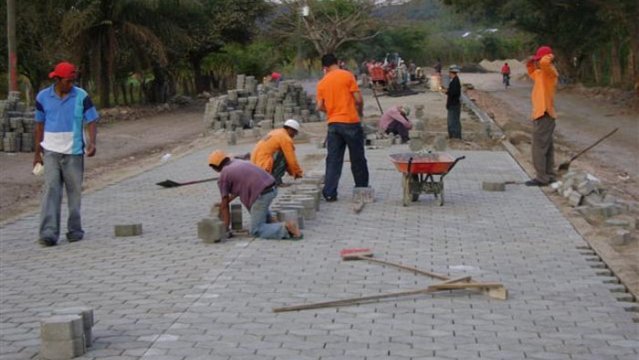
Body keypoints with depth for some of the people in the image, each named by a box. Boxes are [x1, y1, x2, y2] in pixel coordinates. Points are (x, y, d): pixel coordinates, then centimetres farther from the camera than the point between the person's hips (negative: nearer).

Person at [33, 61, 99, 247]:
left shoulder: (81, 97, -2)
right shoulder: (43, 97, 3)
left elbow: (91, 122, -2)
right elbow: (40, 125, 11)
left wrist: (92, 142, -19)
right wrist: (37, 152, 12)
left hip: (74, 151, 0)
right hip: (51, 151, 0)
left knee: (74, 191, 6)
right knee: (51, 189, -8)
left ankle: (74, 229, 18)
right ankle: (49, 232, -12)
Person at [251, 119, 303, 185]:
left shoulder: (275, 132, 22)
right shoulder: (286, 138, -7)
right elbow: (291, 158, -7)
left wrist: (292, 172, 29)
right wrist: (298, 173, 8)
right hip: (264, 165, -10)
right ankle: (276, 179, -14)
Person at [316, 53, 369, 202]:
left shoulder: (322, 83, 5)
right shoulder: (347, 76, -5)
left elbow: (320, 107, 3)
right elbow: (358, 99, -8)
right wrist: (359, 111, 12)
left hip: (333, 124, 3)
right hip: (350, 122, -3)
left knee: (333, 159, 5)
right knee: (357, 158, 9)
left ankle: (329, 193, 0)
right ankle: (362, 189, 19)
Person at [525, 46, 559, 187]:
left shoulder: (549, 71, -12)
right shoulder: (541, 73, 15)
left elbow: (544, 62, -34)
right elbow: (532, 72, 36)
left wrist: (549, 57, -11)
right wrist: (531, 63, 14)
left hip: (544, 115, -10)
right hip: (542, 114, 10)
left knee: (539, 147, -9)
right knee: (547, 147, 13)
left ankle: (542, 178, -8)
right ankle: (550, 175, 19)